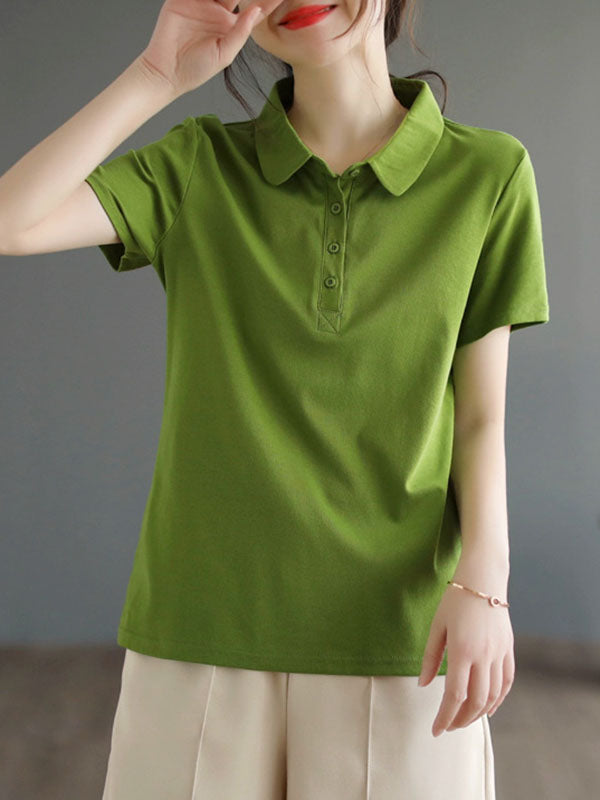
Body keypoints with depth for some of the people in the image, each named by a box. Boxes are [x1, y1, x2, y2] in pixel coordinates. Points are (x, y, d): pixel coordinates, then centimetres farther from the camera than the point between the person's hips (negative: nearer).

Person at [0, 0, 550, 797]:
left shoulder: (488, 173, -1)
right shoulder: (199, 165, 2)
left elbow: (480, 415, 0)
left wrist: (483, 582, -13)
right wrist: (157, 76, -12)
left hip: (394, 633, 0)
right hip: (203, 625, 1)